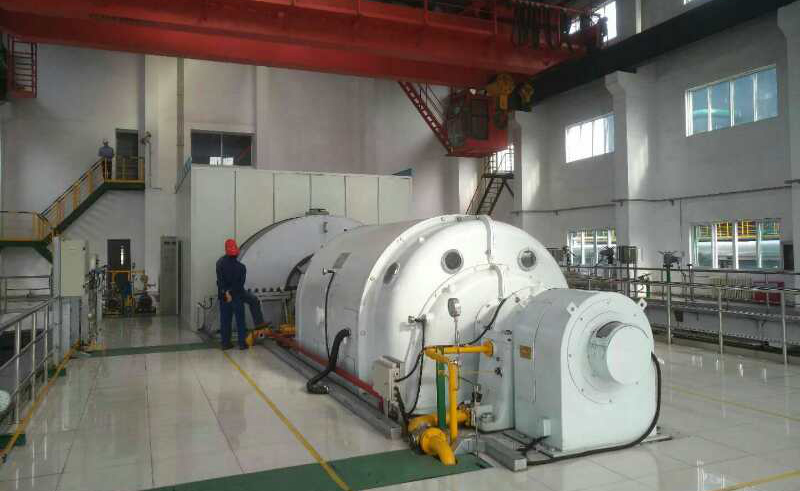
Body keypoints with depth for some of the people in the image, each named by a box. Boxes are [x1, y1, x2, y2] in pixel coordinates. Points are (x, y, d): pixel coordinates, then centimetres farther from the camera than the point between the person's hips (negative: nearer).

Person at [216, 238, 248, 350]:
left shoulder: (220, 263, -4)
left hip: (223, 296, 2)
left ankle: (225, 343, 12)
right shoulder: (241, 267, -8)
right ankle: (242, 343, 6)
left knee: (225, 320, 9)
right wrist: (230, 292, -7)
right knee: (240, 321, 5)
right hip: (237, 297, -2)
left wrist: (226, 292, -13)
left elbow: (220, 280, -12)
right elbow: (240, 284, -11)